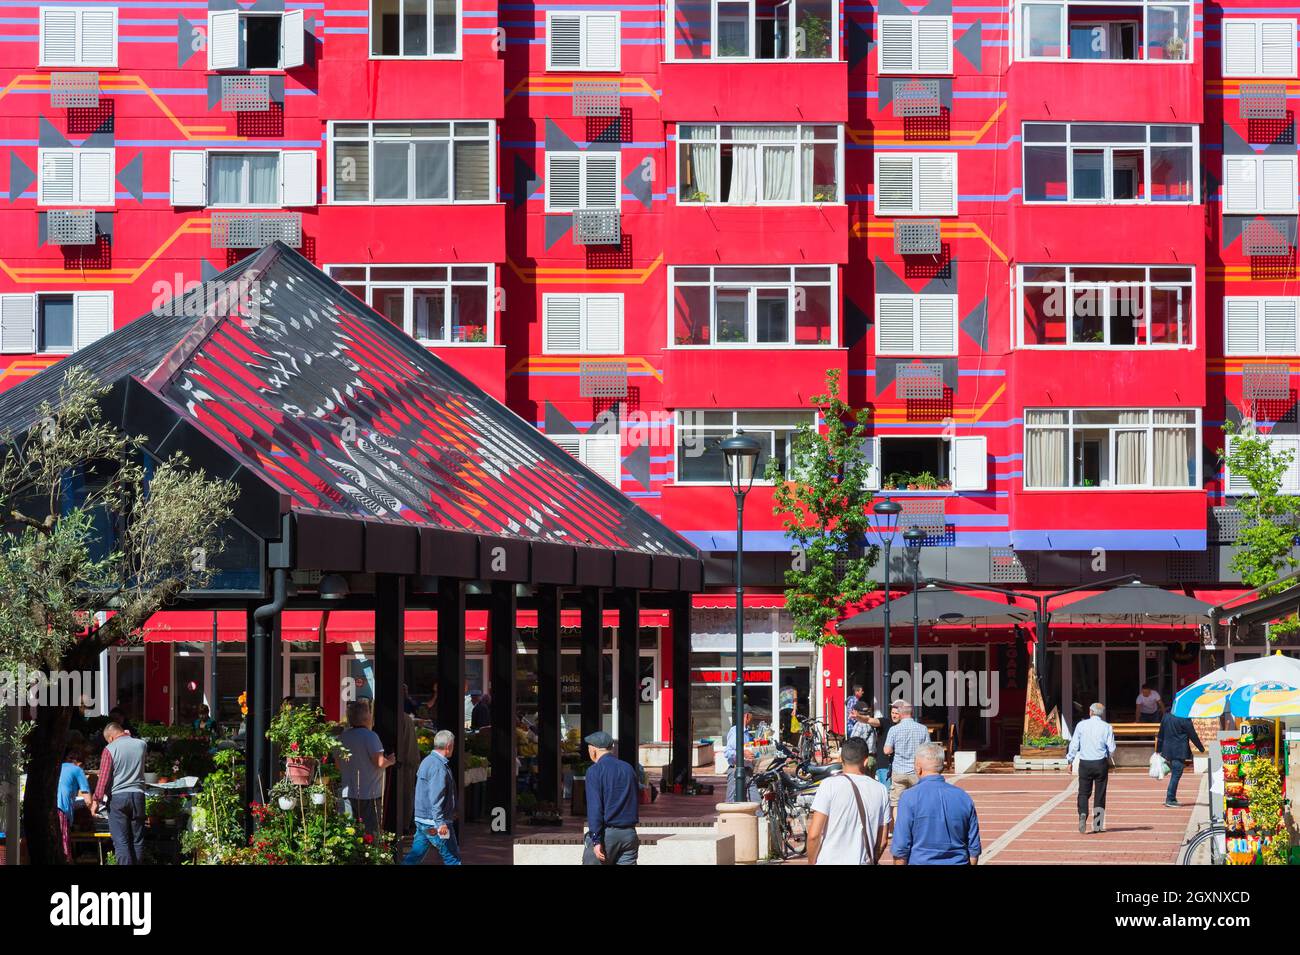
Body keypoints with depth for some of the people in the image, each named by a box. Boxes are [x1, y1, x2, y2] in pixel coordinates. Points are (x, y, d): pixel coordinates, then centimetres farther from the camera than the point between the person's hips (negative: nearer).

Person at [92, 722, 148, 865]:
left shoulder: (110, 749, -7)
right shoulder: (142, 744, 4)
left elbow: (103, 778, -9)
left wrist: (96, 800, -5)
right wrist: (129, 736, 23)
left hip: (117, 796, -4)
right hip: (138, 794, 4)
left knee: (121, 841, -4)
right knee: (137, 840, 10)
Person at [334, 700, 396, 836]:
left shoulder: (342, 737, 7)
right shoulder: (370, 736, -13)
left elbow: (338, 765, 15)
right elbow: (380, 762, -19)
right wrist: (389, 761, 1)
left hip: (348, 793, 6)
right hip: (369, 794, -6)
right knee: (371, 832, -1)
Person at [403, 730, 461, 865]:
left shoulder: (427, 761, 15)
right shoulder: (439, 767, -18)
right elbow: (436, 797, -24)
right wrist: (440, 822, -26)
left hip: (421, 818, 9)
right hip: (434, 822, -9)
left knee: (416, 855, 9)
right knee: (452, 857, 1)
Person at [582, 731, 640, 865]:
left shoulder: (595, 771, -7)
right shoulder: (628, 768, 12)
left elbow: (594, 807, -14)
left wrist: (596, 840, -17)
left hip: (606, 833, -5)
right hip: (629, 833, 5)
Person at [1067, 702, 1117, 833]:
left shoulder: (1081, 725, -1)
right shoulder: (1106, 727, -2)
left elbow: (1074, 745, -1)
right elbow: (1111, 748, -2)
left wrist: (1070, 760, 8)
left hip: (1084, 763, 0)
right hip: (1101, 763, 0)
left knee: (1084, 793, 5)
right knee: (1100, 794, 7)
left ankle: (1083, 814, -21)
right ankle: (1097, 825, 9)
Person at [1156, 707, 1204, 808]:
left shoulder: (1166, 715, 6)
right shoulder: (1184, 718, -15)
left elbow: (1161, 734, 12)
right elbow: (1192, 735, -9)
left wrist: (1158, 749, 20)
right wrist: (1201, 748, 3)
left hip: (1168, 749, 7)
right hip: (1179, 751, -7)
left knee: (1174, 774, 17)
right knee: (1176, 775, -3)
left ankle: (1172, 798, 19)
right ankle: (1170, 799, -5)